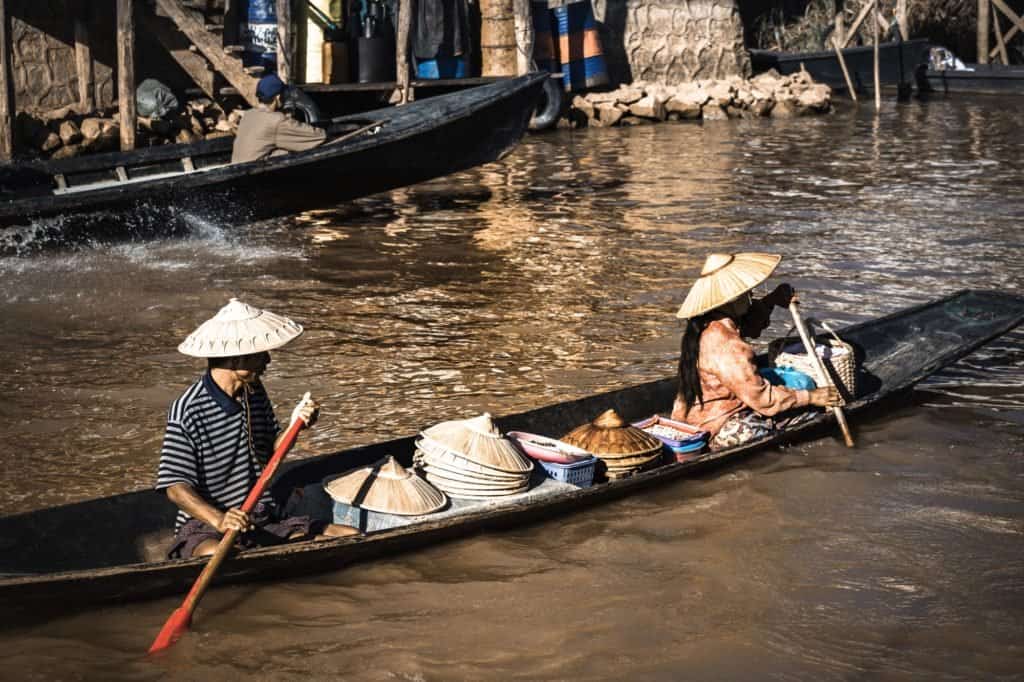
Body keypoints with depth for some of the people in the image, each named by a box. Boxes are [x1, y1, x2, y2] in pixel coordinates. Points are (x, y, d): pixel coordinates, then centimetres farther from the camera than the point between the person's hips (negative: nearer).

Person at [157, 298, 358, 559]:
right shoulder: (188, 410, -14)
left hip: (265, 521, 8)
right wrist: (218, 519, -33)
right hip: (205, 527, -7)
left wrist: (294, 426, 0)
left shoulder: (254, 392, 9)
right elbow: (175, 485, -16)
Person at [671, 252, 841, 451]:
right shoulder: (727, 347, -28)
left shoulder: (704, 326, 2)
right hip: (718, 432, -10)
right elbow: (761, 397, -23)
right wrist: (811, 397, -15)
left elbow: (747, 326, 24)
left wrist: (772, 300, 7)